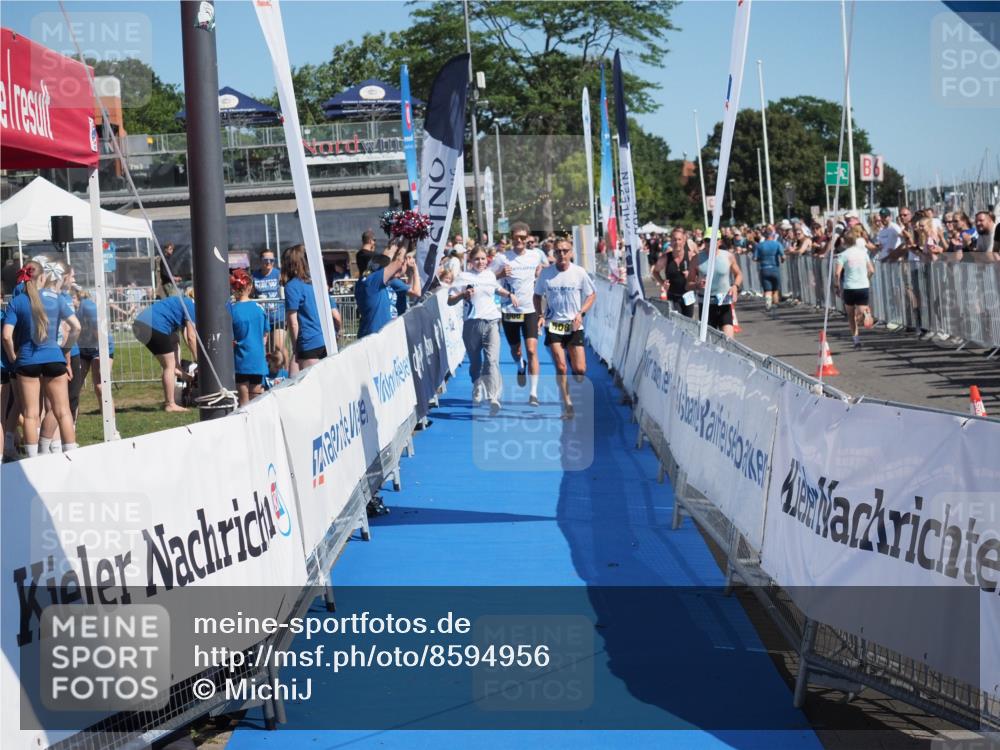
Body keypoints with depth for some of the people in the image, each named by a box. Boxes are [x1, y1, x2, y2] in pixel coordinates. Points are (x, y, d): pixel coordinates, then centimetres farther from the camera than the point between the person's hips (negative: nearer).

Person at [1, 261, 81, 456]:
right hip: (54, 358, 0)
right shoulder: (57, 299, 2)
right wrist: (66, 349, 9)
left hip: (27, 361, 0)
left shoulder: (17, 302, 1)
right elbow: (76, 327, -4)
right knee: (63, 411, 7)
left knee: (31, 414, 5)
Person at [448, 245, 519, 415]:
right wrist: (463, 294, -16)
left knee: (492, 360, -16)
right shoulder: (464, 277, 1)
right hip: (472, 324, -1)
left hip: (491, 322, 1)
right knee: (475, 361, 11)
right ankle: (477, 389, 38)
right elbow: (450, 300, 0)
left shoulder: (490, 275, 14)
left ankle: (493, 398, -27)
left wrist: (510, 294, 22)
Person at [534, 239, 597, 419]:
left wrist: (581, 313, -8)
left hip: (574, 325, 0)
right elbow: (538, 296, 12)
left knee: (580, 369, -6)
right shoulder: (545, 273, -1)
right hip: (553, 325, 0)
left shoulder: (579, 272, -3)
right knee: (560, 367, -8)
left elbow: (591, 295, 6)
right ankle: (567, 405, 4)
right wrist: (540, 315, -4)